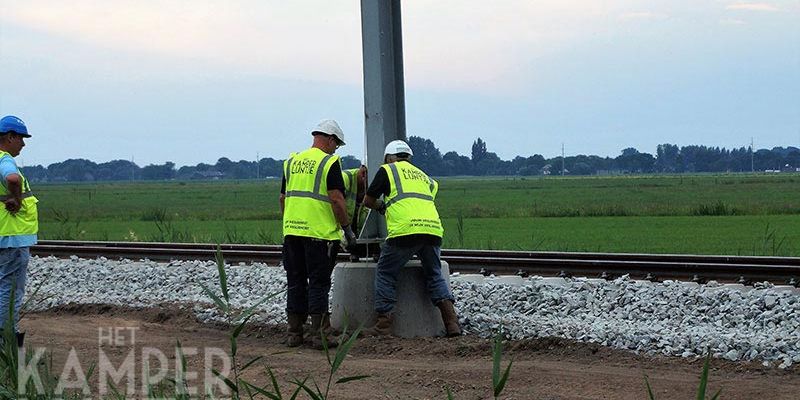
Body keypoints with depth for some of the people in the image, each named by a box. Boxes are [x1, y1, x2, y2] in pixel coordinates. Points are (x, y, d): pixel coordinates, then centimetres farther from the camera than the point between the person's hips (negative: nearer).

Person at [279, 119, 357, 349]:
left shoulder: (292, 162, 14)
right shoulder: (329, 163, -6)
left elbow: (283, 198, 18)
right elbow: (336, 199, -13)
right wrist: (347, 228, -5)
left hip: (292, 231, 6)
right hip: (319, 233, -6)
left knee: (295, 283, 11)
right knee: (319, 284, -1)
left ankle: (294, 334, 12)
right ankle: (320, 335, -2)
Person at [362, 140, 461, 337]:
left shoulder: (387, 170, 15)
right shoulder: (423, 176, 30)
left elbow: (368, 200, 20)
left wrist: (381, 206, 42)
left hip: (405, 230, -5)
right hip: (433, 228, 5)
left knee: (385, 273, 10)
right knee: (434, 275, 17)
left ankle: (384, 323, 3)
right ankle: (451, 322, 3)